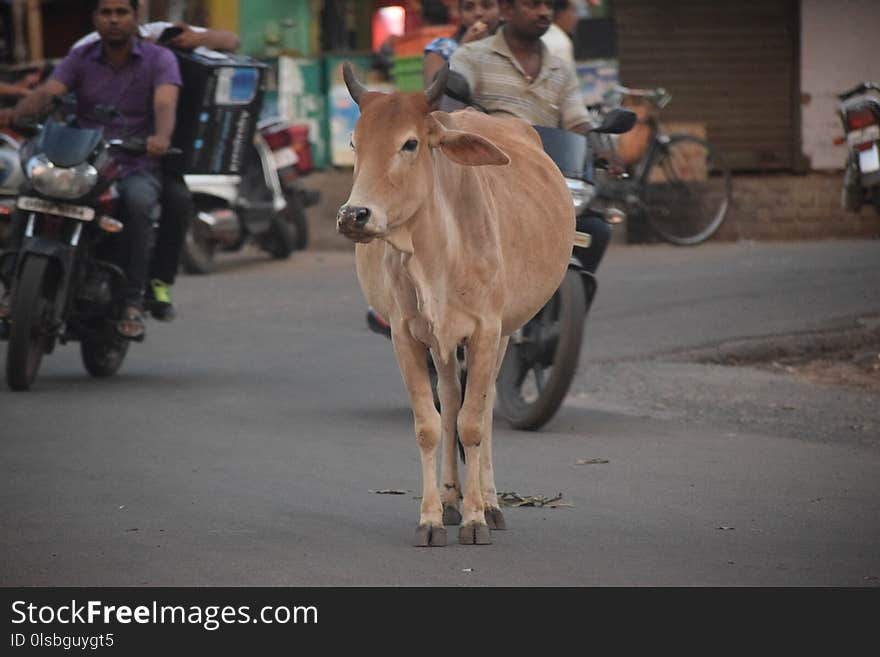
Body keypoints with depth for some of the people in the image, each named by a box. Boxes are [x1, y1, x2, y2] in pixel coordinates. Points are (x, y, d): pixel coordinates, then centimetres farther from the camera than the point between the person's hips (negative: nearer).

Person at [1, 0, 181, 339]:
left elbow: (165, 102, -18)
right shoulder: (80, 60, 10)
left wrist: (161, 137, -41)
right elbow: (47, 92, -8)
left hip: (137, 168, -2)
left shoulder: (159, 59, 2)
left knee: (137, 201, -38)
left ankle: (133, 301, -29)